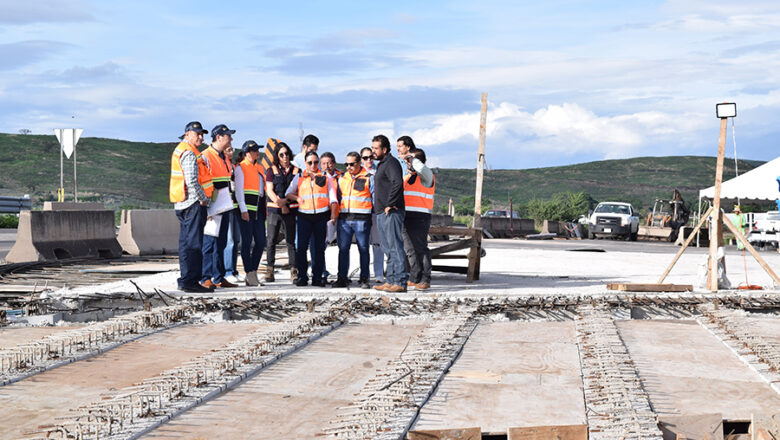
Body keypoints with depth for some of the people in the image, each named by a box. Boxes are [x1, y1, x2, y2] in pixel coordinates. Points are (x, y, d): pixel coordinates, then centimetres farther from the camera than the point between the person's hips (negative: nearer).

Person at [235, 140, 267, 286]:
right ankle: (249, 275, -1)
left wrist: (264, 210, 16)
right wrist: (243, 210, -16)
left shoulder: (258, 168, 19)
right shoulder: (241, 168, -2)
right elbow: (238, 190, -8)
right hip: (246, 209, -7)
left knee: (261, 241, 3)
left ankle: (253, 272, 13)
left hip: (258, 209, 7)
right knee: (247, 241, -4)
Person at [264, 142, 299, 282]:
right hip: (274, 208, -1)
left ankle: (293, 270, 2)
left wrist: (285, 201, -8)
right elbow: (269, 190, 2)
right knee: (271, 240, -5)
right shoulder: (272, 171, 9)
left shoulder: (296, 171, 11)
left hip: (291, 209, 1)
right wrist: (279, 203, -12)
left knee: (291, 240, 0)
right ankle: (269, 269, -2)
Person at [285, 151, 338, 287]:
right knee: (301, 246, -9)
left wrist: (333, 214, -5)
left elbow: (333, 197, 8)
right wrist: (297, 198, -6)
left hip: (321, 216, 0)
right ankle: (302, 277, -2)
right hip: (304, 216, 0)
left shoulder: (326, 178, 12)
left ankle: (317, 277, 7)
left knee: (319, 247, 1)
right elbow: (288, 194, 15)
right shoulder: (299, 177, 14)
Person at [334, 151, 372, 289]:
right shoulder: (342, 179, 17)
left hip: (362, 219, -4)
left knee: (363, 249, 1)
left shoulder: (368, 178, 2)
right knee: (343, 248, 2)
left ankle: (364, 279, 7)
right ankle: (342, 277, 7)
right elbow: (338, 197, 23)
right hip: (344, 218, 4)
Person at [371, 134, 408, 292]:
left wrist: (390, 204, -22)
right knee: (388, 249, 12)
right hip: (381, 214, 11)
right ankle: (390, 281, 17)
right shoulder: (381, 164, 22)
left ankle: (400, 282, -11)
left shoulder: (391, 162, -10)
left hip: (391, 213, -11)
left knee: (395, 247, -11)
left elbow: (397, 183, -24)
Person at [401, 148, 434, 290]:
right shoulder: (406, 176, 22)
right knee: (409, 249, 10)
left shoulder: (426, 175, -4)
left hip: (420, 217, -8)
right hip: (406, 217, 9)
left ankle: (425, 280, -8)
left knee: (420, 248, -10)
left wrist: (412, 158, -13)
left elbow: (421, 168, -28)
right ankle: (414, 279, 18)